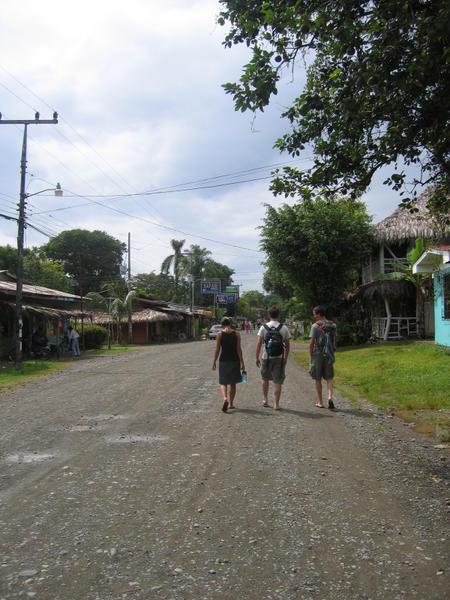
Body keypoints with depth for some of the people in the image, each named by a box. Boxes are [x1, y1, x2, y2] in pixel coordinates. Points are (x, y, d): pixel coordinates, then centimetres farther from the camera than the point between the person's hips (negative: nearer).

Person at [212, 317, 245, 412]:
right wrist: (242, 362, 0)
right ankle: (231, 403, 18)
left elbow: (217, 350, -4)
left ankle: (225, 398, -20)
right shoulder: (236, 334, -2)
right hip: (234, 361, 1)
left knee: (223, 383, 6)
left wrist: (214, 362, 4)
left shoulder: (220, 334, -4)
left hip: (223, 361, -1)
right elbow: (239, 349, -5)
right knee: (232, 383, 14)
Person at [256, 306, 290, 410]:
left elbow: (259, 344, -4)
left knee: (265, 378, 20)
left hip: (266, 357, 0)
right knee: (278, 381, 4)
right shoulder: (284, 328, -1)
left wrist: (257, 358, 3)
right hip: (279, 358, 0)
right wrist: (285, 358, 16)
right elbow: (287, 345, 4)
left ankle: (265, 399, 26)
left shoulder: (264, 327, -3)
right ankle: (276, 404, 4)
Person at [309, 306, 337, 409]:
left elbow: (312, 343, -11)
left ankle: (320, 402, 12)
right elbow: (334, 341, 7)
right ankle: (330, 396, -11)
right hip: (329, 355, 4)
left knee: (318, 379, 7)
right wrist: (331, 352, 13)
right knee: (329, 377, 11)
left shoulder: (315, 326, -9)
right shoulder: (332, 325, 5)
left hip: (318, 354, -4)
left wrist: (311, 355, -1)